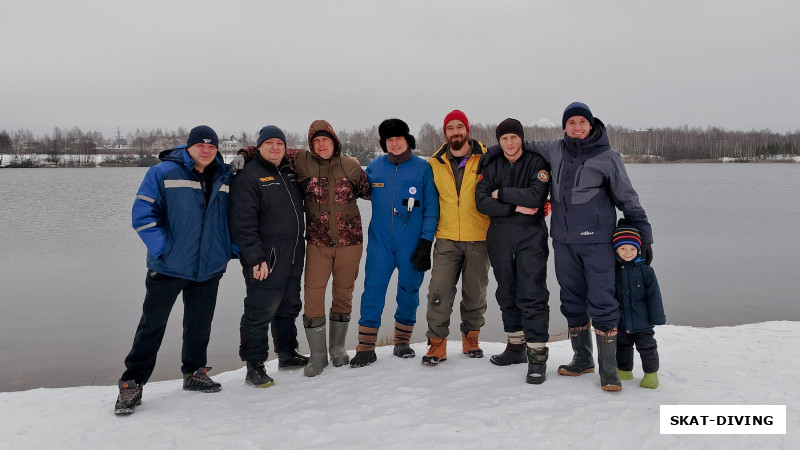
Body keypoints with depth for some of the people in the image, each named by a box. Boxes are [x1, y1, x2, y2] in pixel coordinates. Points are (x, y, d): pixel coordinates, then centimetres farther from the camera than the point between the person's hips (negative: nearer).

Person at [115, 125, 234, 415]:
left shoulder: (224, 178, 7)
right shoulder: (163, 173, -6)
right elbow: (143, 214, -8)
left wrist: (231, 247, 6)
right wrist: (161, 249, -15)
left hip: (209, 268, 4)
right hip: (168, 267, -4)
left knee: (200, 324, 14)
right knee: (152, 325, 2)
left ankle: (194, 372, 30)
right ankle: (132, 383, 12)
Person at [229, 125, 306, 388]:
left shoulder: (290, 172, 14)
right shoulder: (248, 176, -10)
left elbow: (299, 206, 28)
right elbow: (243, 224, -16)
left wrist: (300, 247, 18)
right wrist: (255, 258, -21)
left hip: (293, 257, 8)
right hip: (265, 260, -8)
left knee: (289, 307, 18)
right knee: (261, 311, -6)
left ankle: (288, 354, 32)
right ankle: (254, 366, 5)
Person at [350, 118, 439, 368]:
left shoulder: (423, 168, 0)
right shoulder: (374, 167, 5)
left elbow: (431, 208, -1)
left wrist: (426, 242, -5)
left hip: (412, 244, -1)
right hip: (380, 243, 1)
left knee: (409, 291, 8)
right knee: (373, 291, -3)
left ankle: (402, 342, 26)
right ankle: (365, 348, 7)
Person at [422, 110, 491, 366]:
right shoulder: (435, 163, 7)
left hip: (478, 239, -1)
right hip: (446, 239, 1)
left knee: (475, 293, 10)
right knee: (439, 292, -4)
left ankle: (470, 338, 28)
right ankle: (437, 343, 8)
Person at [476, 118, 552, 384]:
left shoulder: (537, 163, 0)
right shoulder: (490, 167, 9)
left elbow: (535, 196, -17)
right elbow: (482, 202, -4)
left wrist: (501, 194, -8)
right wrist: (516, 207, -12)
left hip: (530, 235, -4)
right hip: (499, 236, 4)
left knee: (532, 295, -10)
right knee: (507, 293, 12)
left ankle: (537, 355, -5)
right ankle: (516, 346, 25)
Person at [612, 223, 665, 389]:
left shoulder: (645, 270, -11)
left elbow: (654, 294, -7)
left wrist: (657, 317, -7)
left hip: (642, 320, -3)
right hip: (621, 321, 3)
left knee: (647, 346, 6)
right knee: (622, 345, 18)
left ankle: (651, 373, 23)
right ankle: (624, 370, 35)